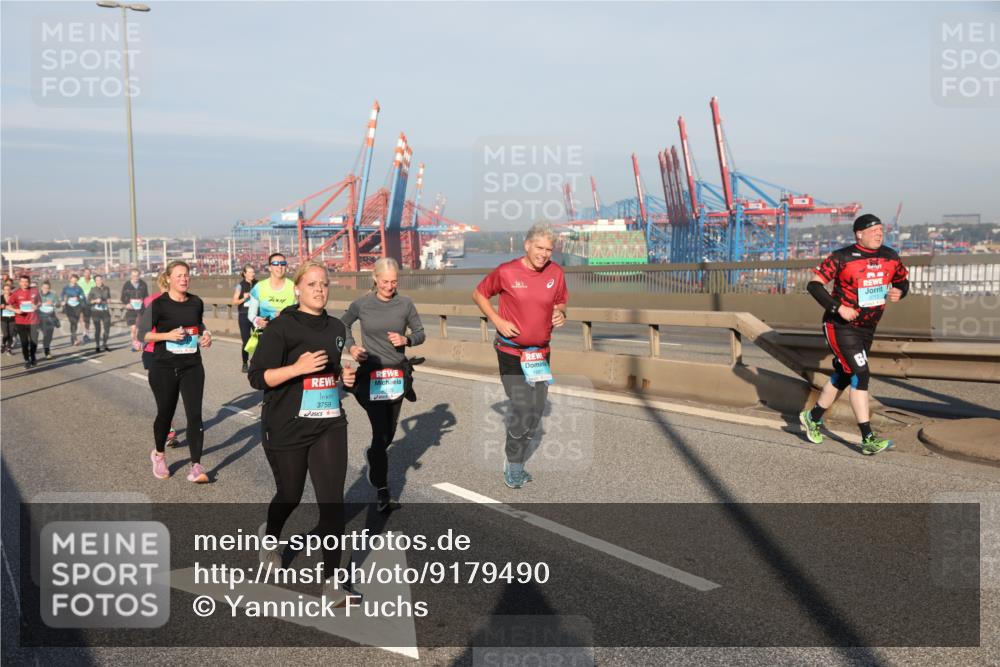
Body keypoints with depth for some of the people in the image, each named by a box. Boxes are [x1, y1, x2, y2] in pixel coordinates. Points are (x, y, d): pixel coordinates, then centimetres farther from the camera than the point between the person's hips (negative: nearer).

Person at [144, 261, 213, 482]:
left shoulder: (196, 302, 4)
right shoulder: (158, 304, -8)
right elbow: (144, 334, -6)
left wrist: (206, 334, 3)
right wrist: (168, 335, -21)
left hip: (192, 366, 2)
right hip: (164, 367, -2)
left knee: (195, 414, -7)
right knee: (165, 412, 11)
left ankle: (196, 466, -6)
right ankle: (158, 454, 38)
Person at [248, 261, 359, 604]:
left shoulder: (337, 328, 8)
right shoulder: (281, 327, -10)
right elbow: (258, 377, -14)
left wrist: (345, 378, 2)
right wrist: (298, 367, -26)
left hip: (330, 425, 4)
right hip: (287, 428, -3)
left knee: (332, 499, -4)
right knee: (290, 495, 15)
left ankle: (333, 575, 5)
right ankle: (270, 540, 48)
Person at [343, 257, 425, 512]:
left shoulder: (405, 304, -1)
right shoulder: (361, 304, -4)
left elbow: (420, 333, 6)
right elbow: (343, 325, 15)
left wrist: (406, 340, -14)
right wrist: (351, 347, -1)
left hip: (397, 374, 3)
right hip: (370, 374, -3)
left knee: (389, 431, 14)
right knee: (381, 431, -11)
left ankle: (374, 455, 48)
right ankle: (382, 491, -2)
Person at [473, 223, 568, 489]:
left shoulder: (555, 272, -3)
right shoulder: (506, 272, -12)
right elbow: (478, 294, 1)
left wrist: (561, 314, -11)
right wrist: (498, 321, -12)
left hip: (541, 352, 5)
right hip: (511, 351, -5)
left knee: (537, 409, 11)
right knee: (522, 406, -12)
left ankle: (515, 463, 31)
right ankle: (514, 464, 11)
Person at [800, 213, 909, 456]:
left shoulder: (890, 257, 4)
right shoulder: (842, 258, -14)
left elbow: (903, 280, 19)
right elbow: (814, 284, -13)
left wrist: (899, 291, -5)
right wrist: (838, 307, -22)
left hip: (867, 329, 7)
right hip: (840, 326, -7)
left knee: (844, 376, 15)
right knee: (860, 375, -15)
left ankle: (812, 417, 35)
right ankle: (868, 439, -12)